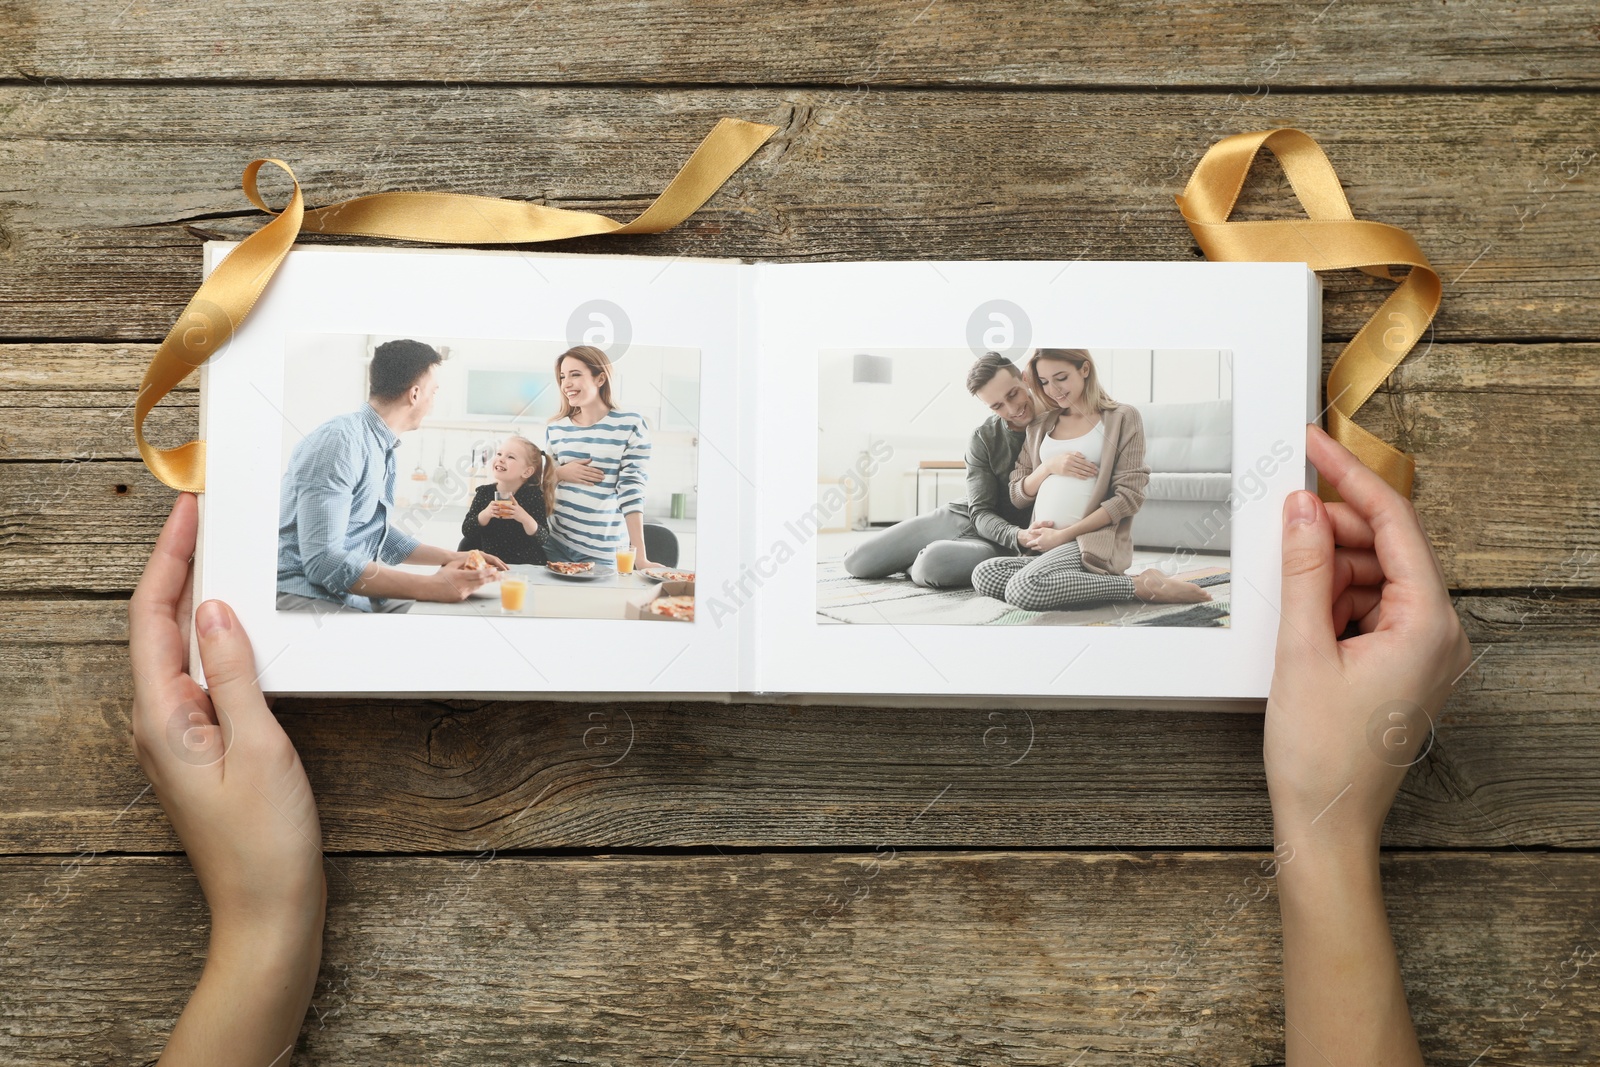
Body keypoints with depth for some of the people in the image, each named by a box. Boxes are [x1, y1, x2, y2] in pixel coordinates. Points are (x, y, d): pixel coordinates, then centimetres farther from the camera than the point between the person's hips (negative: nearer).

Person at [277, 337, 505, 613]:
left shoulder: (383, 448, 10)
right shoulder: (339, 441, -19)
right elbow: (322, 560, -27)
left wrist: (450, 557, 14)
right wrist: (430, 586, -30)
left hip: (355, 593, 9)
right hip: (307, 595, -9)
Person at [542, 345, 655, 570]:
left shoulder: (630, 424, -7)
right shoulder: (555, 428, 5)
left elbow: (631, 489, -11)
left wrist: (640, 556, -15)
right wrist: (560, 473, -7)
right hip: (554, 543, 4)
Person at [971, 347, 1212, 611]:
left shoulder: (1123, 418, 4)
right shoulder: (1039, 426, 19)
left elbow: (1129, 496, -4)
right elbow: (1017, 496, 17)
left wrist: (1063, 535, -10)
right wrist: (1048, 466, -4)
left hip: (1091, 542, -6)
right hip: (1040, 544, 6)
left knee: (1025, 590, -34)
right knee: (984, 574, -26)